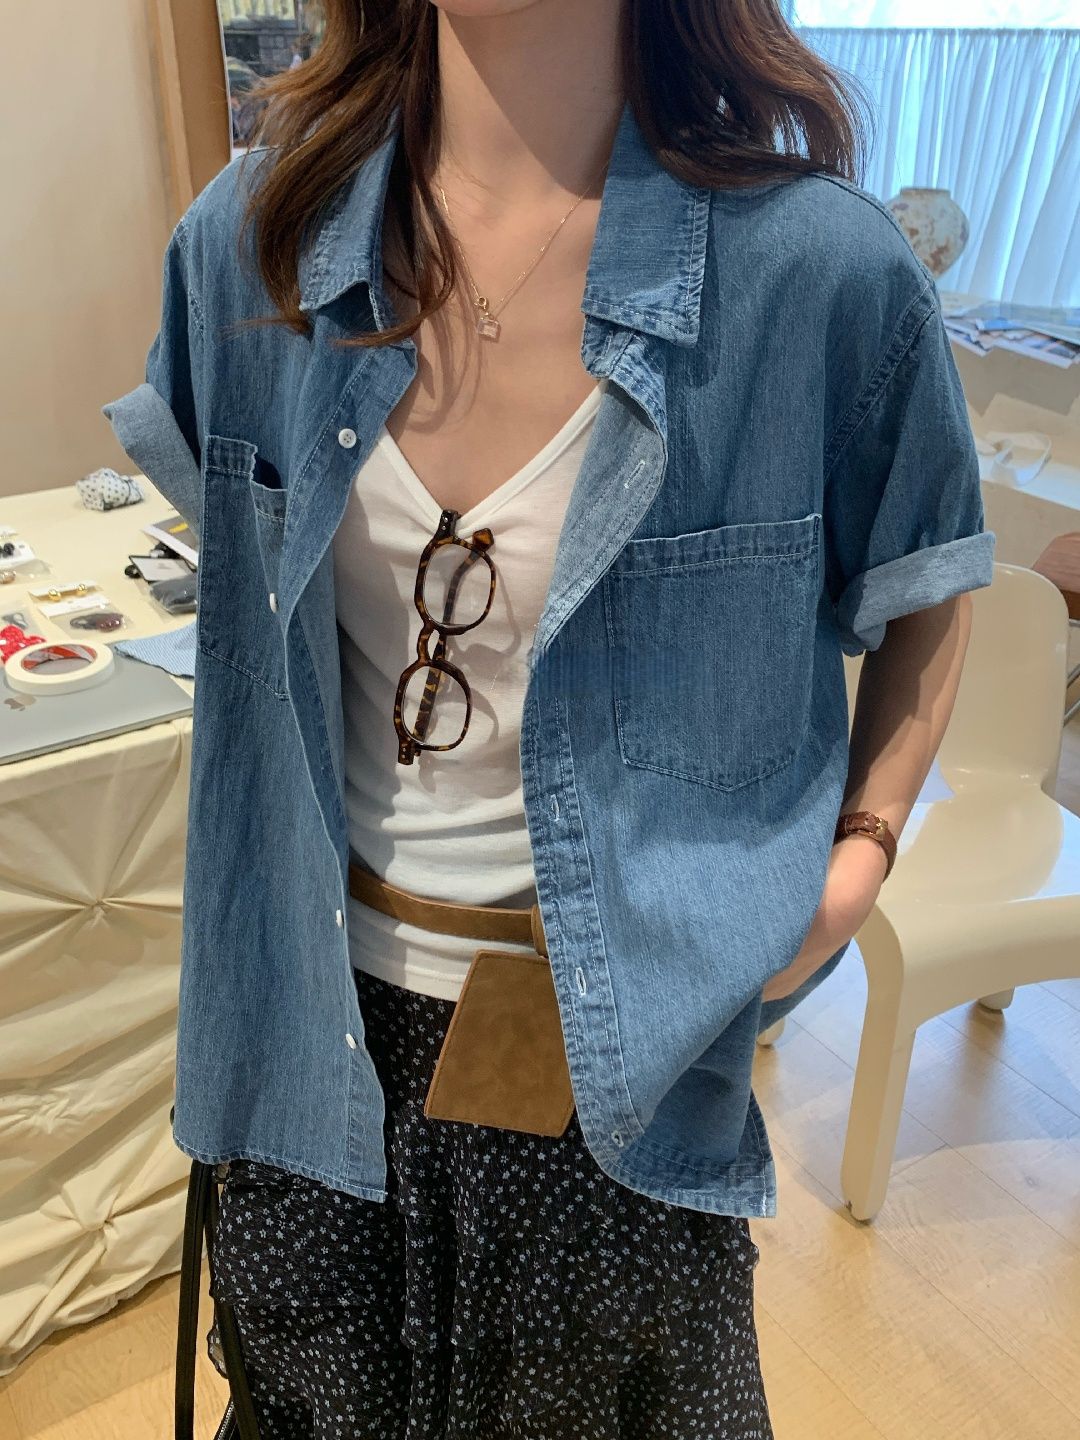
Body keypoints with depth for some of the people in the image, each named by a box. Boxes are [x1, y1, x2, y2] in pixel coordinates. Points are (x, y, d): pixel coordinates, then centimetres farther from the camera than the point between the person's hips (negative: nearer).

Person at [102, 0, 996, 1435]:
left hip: (622, 1025, -2)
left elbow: (929, 587, 1)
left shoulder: (823, 269, -17)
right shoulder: (251, 238, -7)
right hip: (328, 998, 4)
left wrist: (862, 852, -10)